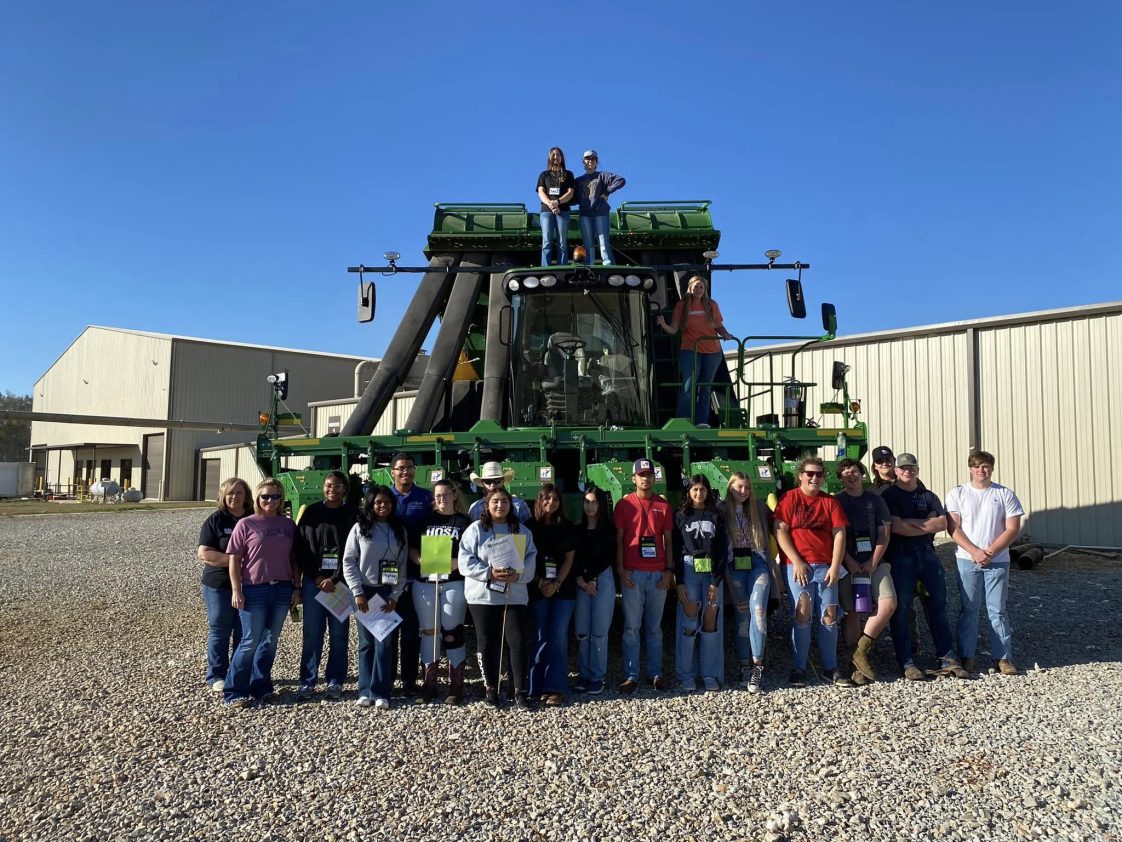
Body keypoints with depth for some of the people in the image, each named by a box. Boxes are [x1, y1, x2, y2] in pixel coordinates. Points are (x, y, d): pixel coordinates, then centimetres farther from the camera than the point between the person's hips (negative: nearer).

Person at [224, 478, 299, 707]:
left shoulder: (288, 525, 7)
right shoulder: (246, 524, -3)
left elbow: (294, 559, 11)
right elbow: (234, 559, -4)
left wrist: (296, 587, 6)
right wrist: (236, 590, -9)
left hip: (282, 589, 4)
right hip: (254, 590, -4)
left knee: (270, 641, 11)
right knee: (251, 641, -1)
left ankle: (261, 686, 24)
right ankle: (235, 691, 10)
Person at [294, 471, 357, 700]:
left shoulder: (352, 515, 3)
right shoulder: (311, 513, 6)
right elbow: (301, 548, 2)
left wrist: (335, 579, -10)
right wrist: (317, 577, -7)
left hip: (341, 582, -1)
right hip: (314, 581, 1)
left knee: (339, 633, 3)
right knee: (312, 633, 1)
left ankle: (335, 681, 13)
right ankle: (307, 682, 9)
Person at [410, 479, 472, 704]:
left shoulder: (464, 522, 4)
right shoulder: (425, 520, 12)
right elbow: (412, 549, 10)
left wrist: (455, 564, -18)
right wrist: (422, 562, -9)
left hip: (454, 582, -3)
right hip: (425, 582, 3)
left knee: (452, 633, 0)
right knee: (428, 632, 8)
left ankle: (456, 687, 7)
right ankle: (429, 684, 17)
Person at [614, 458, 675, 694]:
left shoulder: (663, 505, 9)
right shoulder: (624, 504, 3)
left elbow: (668, 540, 10)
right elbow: (618, 539, 2)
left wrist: (669, 571, 3)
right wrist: (621, 569, -6)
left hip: (659, 574, 2)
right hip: (632, 574, -2)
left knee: (655, 627, 9)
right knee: (631, 627, 0)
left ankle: (655, 674, 16)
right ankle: (631, 676, 5)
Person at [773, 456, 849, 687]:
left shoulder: (830, 502, 10)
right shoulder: (790, 498, 1)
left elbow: (839, 534, 5)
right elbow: (780, 532, -5)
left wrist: (835, 566, -5)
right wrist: (796, 562, -11)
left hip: (825, 566, 3)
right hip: (798, 566, -3)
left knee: (829, 615, 3)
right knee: (802, 614, -9)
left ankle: (831, 668, 14)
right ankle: (799, 668, 0)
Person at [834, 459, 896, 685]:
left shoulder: (875, 499, 10)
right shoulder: (836, 501, 6)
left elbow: (884, 533, 6)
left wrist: (873, 562, -6)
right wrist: (850, 562, -11)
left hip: (874, 562, 2)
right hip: (848, 564, -2)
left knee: (888, 603, -16)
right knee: (851, 612, -3)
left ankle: (861, 649, -2)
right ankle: (858, 666, 3)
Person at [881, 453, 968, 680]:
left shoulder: (928, 496, 15)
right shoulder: (888, 496, 1)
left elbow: (942, 523, 1)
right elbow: (896, 527, -12)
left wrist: (911, 522, -9)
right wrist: (927, 524, -2)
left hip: (927, 553, 4)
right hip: (900, 556, -4)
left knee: (938, 606, 6)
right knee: (900, 609, -3)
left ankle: (947, 659, 13)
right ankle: (906, 663, 3)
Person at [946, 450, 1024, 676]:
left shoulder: (1005, 494, 4)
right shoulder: (957, 493, 3)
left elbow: (1013, 529, -2)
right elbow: (954, 528, -3)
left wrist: (990, 552, -12)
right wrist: (975, 551, -14)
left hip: (997, 561, 0)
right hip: (967, 560, 0)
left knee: (998, 610, 4)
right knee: (968, 610, 4)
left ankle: (1003, 657, 12)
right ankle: (967, 657, 11)